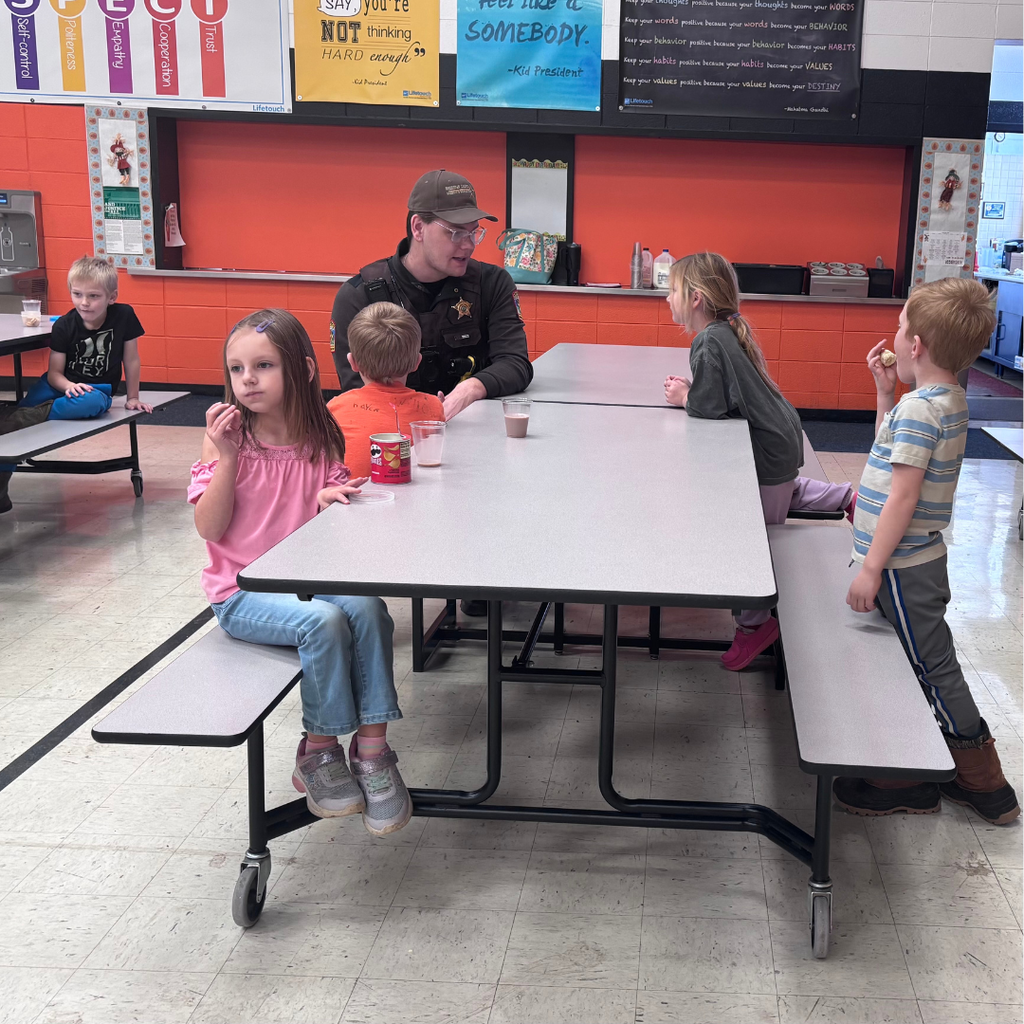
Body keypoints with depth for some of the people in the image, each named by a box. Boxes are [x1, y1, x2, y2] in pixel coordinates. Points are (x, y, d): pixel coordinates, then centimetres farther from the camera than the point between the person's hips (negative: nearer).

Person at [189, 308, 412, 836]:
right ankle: (319, 751, -9)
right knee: (322, 621, -29)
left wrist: (331, 498, -15)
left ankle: (371, 748, -16)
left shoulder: (319, 440, 2)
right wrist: (228, 457, -21)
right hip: (242, 591, -3)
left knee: (366, 606, -26)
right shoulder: (227, 436, -7)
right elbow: (210, 527, -11)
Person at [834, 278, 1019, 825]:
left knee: (933, 669, 1)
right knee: (928, 664, 15)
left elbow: (904, 496, -24)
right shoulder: (949, 399, 8)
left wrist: (871, 568, -21)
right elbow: (893, 449, 22)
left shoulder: (918, 408, -22)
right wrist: (885, 390, 13)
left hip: (904, 565, -10)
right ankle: (910, 778, 26)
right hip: (919, 559, 10)